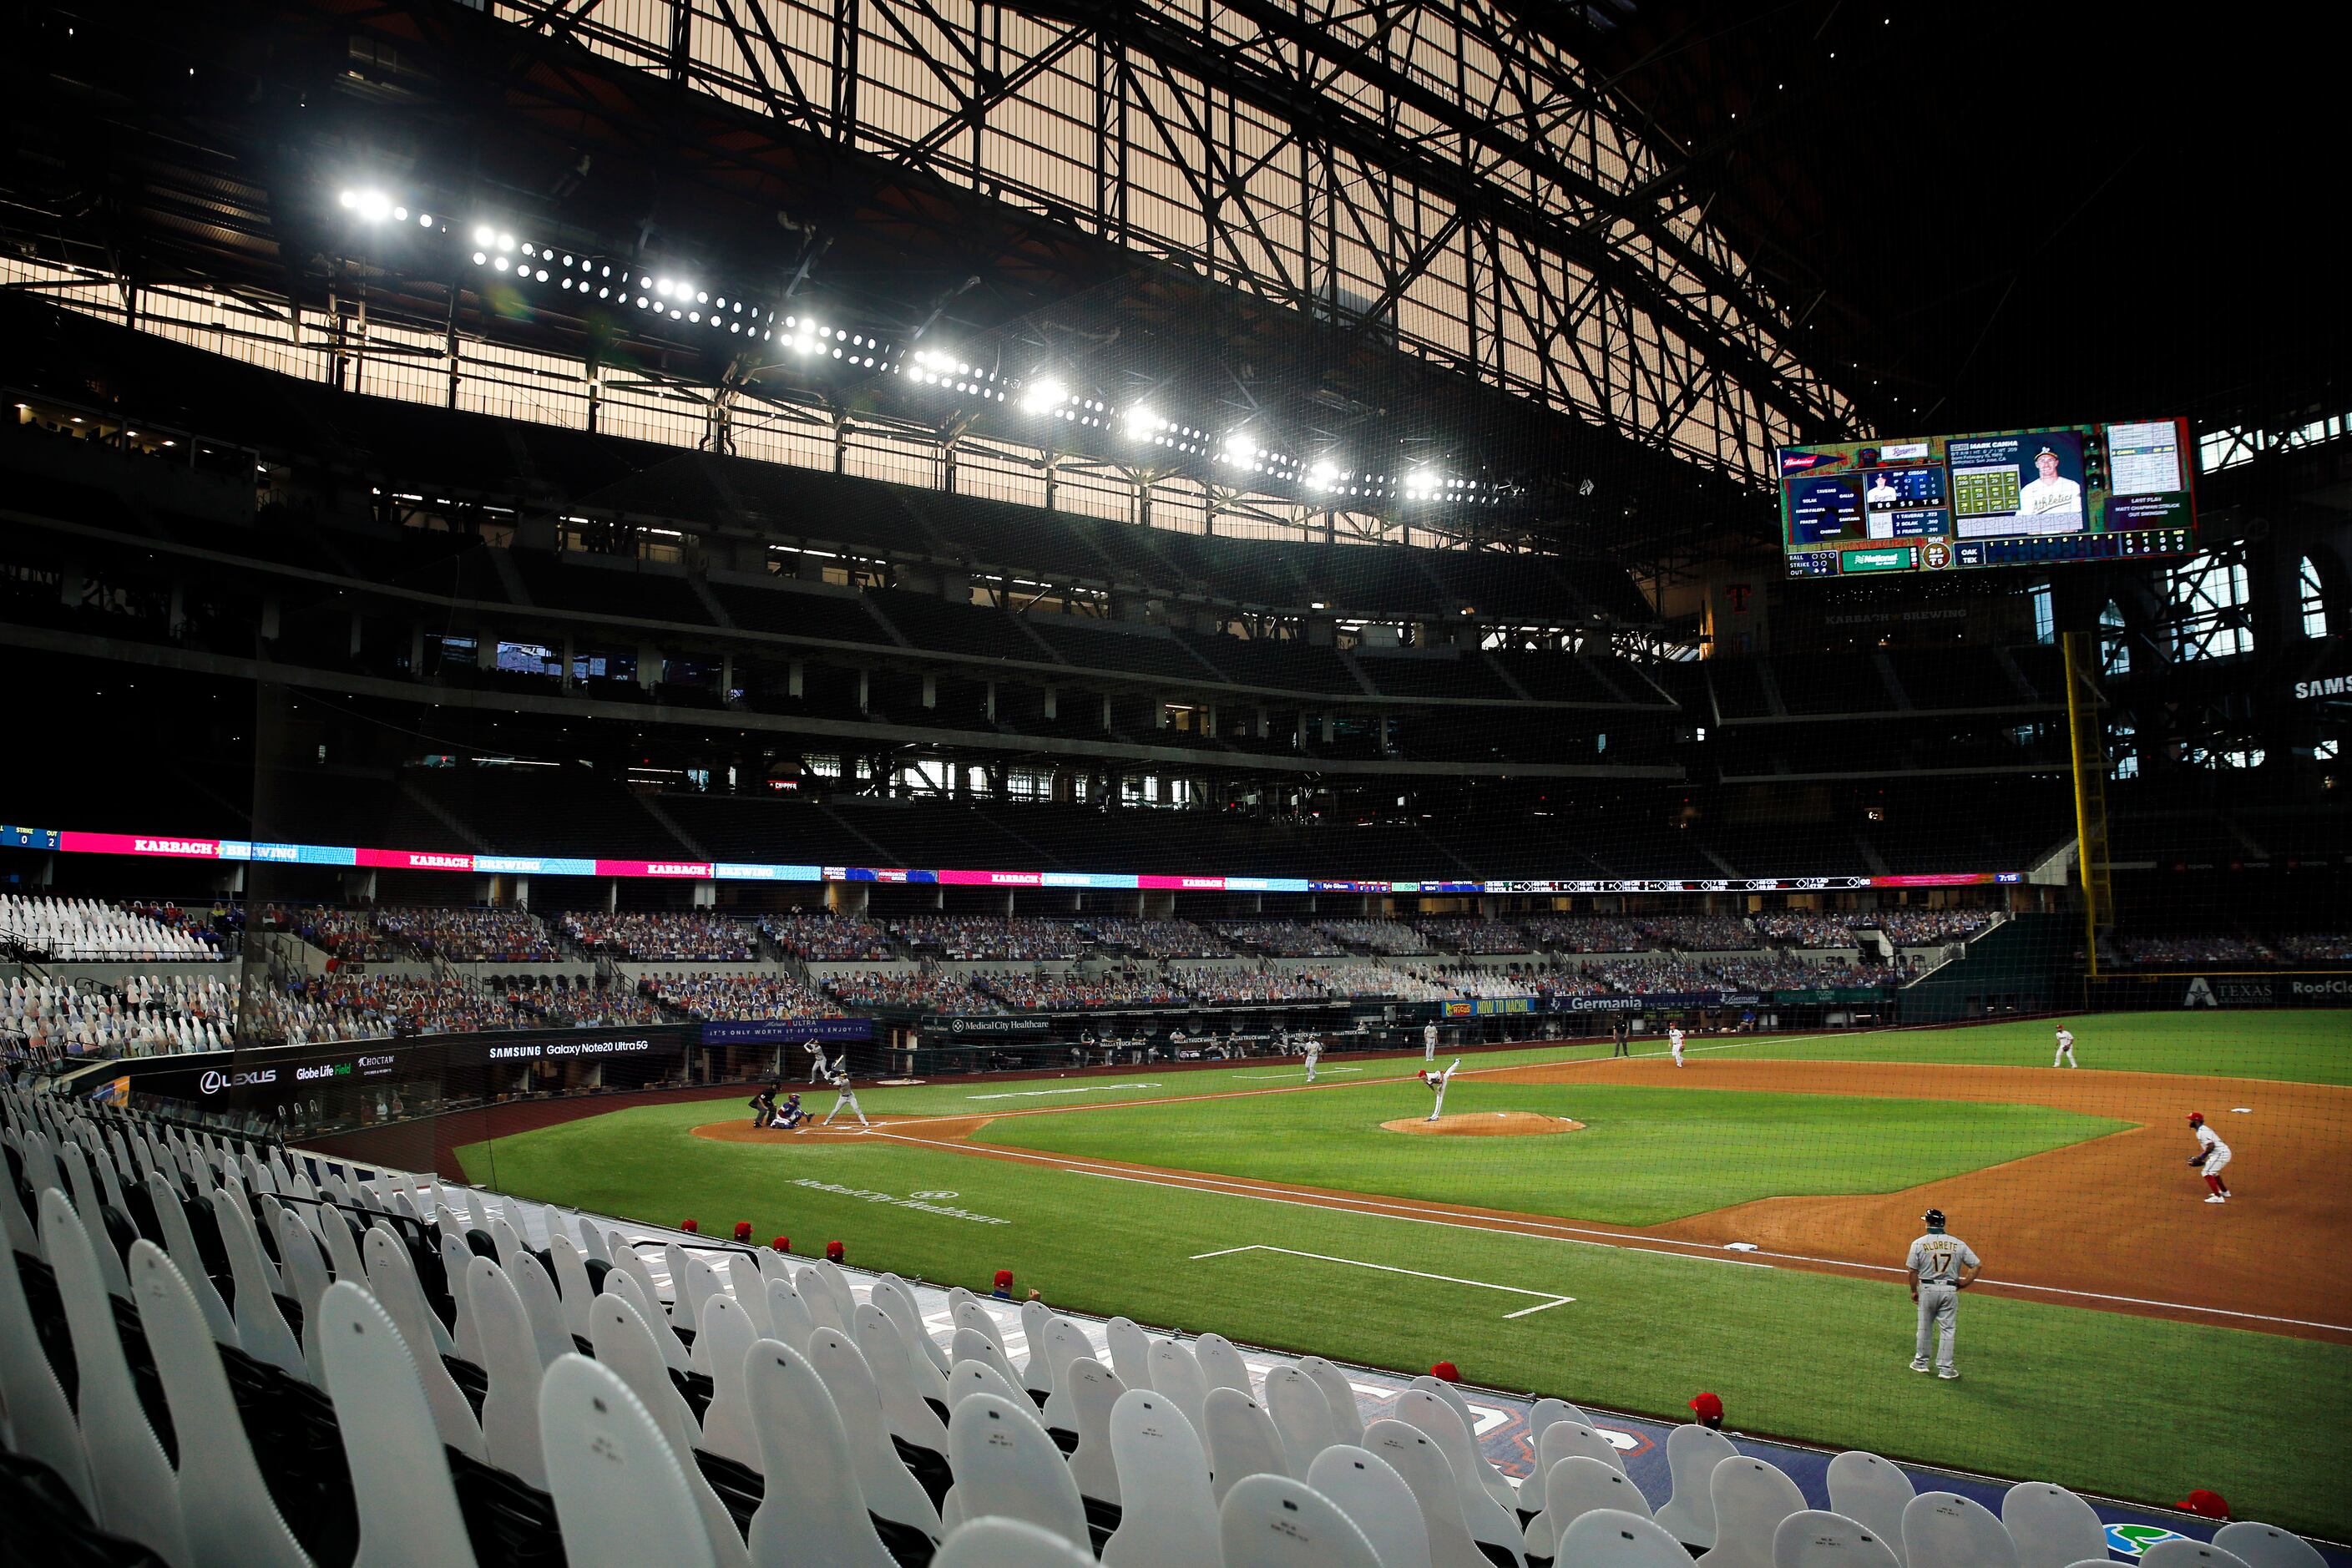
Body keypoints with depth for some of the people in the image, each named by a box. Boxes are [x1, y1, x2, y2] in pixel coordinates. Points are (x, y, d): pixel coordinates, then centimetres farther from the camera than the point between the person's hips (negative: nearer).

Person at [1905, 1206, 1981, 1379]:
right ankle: (1945, 1368, 7)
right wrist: (1964, 1284, 6)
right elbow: (1977, 1265, 0)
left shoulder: (1919, 1243, -5)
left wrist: (1914, 1291, 8)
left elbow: (1913, 1271, -3)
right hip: (1950, 1290, 1)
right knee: (1948, 1330, 7)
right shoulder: (1958, 1244, 1)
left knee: (1924, 1327, 13)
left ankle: (1921, 1363, 22)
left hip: (1927, 1289, -1)